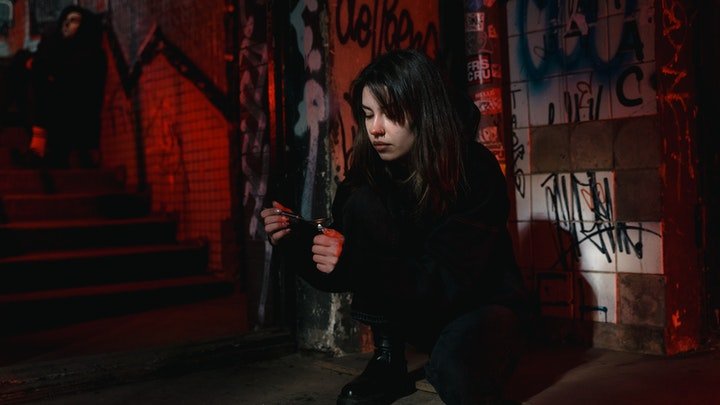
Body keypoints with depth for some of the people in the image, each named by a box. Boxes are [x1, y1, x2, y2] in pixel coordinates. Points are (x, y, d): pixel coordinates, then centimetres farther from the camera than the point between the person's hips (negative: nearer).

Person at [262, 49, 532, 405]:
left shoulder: (474, 169, -21)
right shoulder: (368, 172, -8)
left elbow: (450, 281, -27)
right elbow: (338, 273, -5)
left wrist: (358, 264, -38)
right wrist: (297, 240, -24)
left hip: (481, 307, -4)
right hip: (419, 312, 4)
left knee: (454, 365, -39)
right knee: (362, 203, -20)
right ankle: (388, 357, -8)